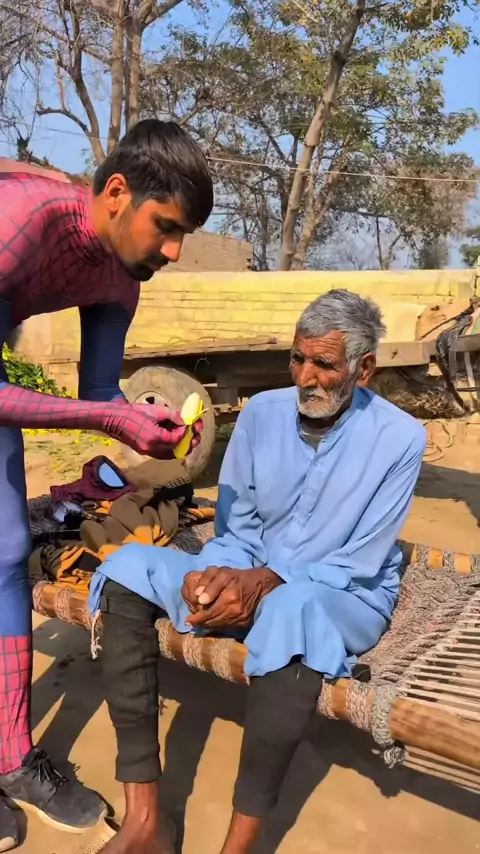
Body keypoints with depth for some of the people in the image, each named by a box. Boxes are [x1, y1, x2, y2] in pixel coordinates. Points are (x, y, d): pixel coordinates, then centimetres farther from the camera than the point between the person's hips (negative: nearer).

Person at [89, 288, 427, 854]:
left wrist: (263, 582, -27)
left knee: (291, 609, -42)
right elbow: (236, 527, 3)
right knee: (129, 567, -19)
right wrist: (219, 575, -20)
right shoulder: (262, 412, -1)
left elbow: (360, 564, -14)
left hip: (346, 596, -4)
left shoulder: (399, 438, -13)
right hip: (253, 581, 5)